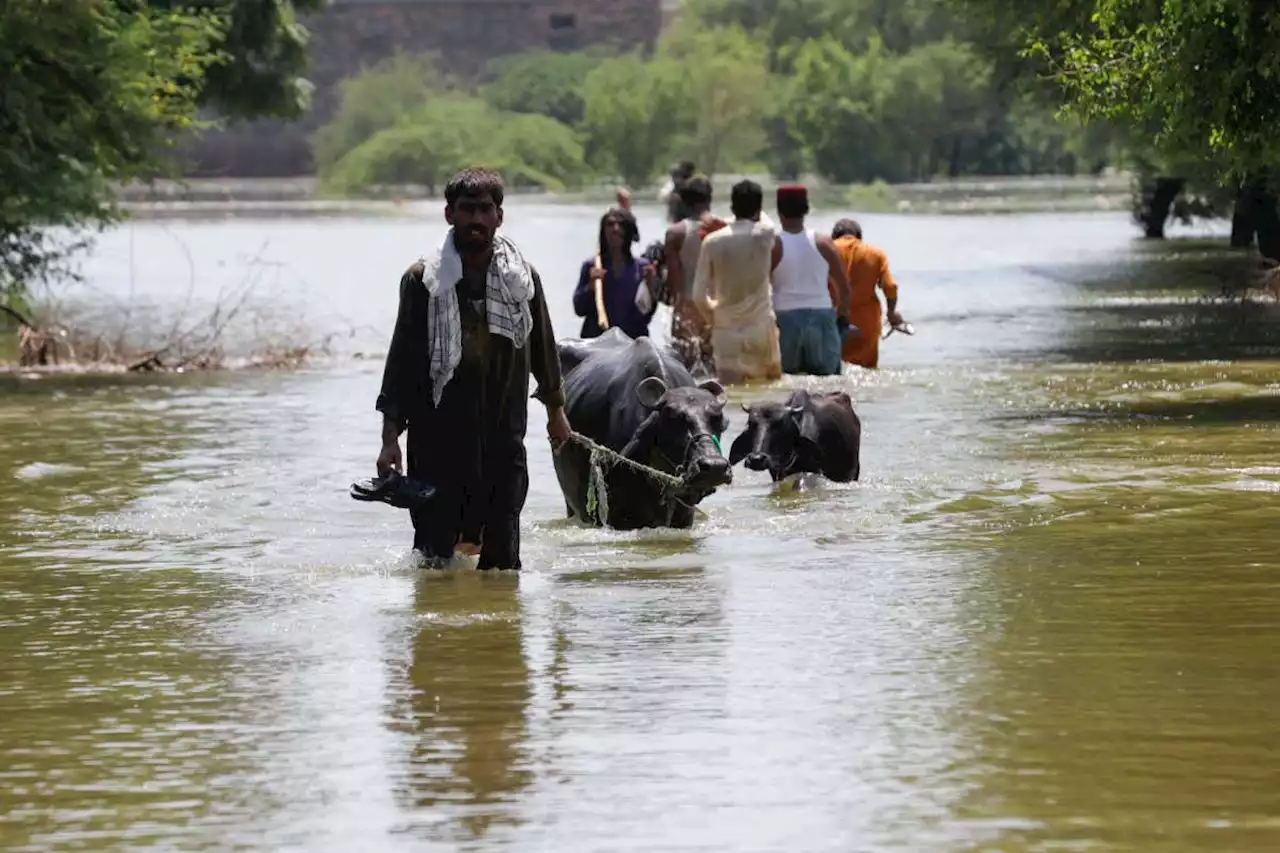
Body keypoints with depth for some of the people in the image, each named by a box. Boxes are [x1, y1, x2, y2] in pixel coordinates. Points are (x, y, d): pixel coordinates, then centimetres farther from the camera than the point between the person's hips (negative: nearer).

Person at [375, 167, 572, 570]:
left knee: (503, 557, 2)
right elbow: (401, 359, -1)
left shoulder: (523, 278, 6)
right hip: (438, 440, -2)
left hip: (504, 439, 2)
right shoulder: (422, 279, -2)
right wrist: (390, 437, -4)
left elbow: (542, 345, 19)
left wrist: (555, 408, 27)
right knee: (434, 552, -2)